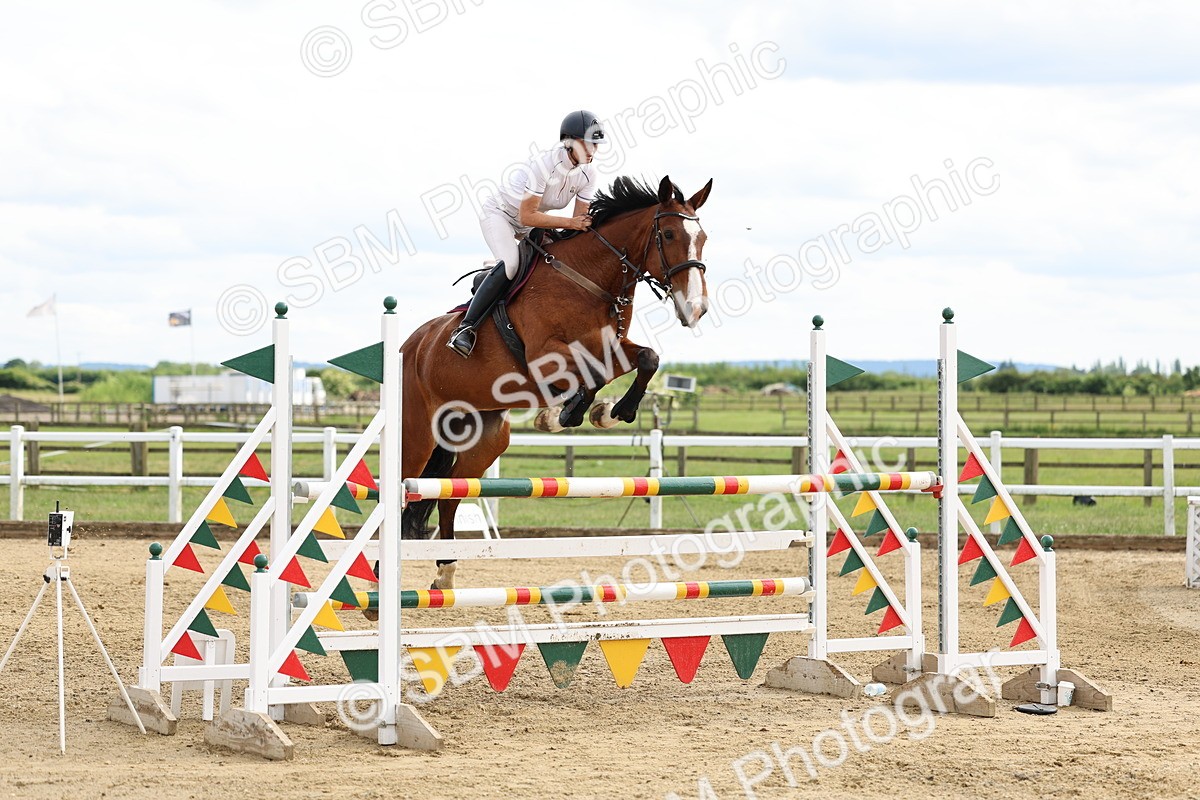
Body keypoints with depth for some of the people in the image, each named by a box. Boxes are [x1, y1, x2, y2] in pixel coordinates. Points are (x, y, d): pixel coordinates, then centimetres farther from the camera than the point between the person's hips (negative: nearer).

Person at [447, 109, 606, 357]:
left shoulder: (588, 173, -12)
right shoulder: (544, 163, -33)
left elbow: (581, 222, -7)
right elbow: (526, 216, -33)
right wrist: (569, 223, -37)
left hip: (530, 226, 8)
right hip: (500, 213, -8)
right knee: (509, 265, -31)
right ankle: (465, 328, -30)